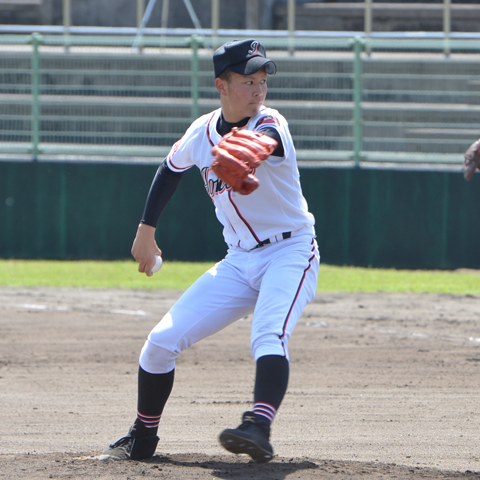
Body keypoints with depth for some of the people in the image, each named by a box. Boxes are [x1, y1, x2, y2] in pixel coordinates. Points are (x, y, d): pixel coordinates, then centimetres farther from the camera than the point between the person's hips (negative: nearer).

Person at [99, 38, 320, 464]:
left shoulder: (269, 124, -17)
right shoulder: (201, 133, 0)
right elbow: (171, 169, 21)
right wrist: (146, 231, 20)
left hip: (291, 253, -6)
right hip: (239, 261, 6)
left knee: (269, 337, -34)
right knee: (162, 342, 1)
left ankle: (258, 429, -51)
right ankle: (142, 439, 19)